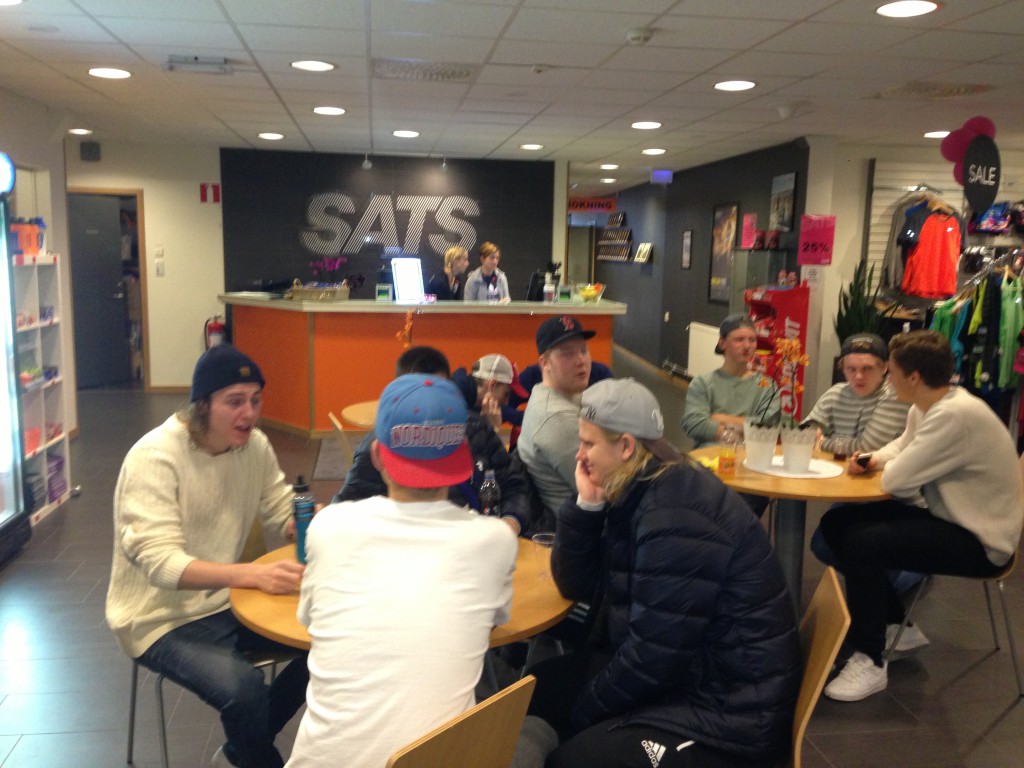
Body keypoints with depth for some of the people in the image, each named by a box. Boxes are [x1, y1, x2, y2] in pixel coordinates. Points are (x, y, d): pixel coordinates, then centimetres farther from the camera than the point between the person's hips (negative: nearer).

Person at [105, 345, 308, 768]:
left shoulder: (255, 445, -3)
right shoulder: (154, 457, -22)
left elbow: (282, 515, 7)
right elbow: (160, 562, -30)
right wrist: (251, 574, -44)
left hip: (224, 601, 7)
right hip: (162, 618, -6)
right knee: (244, 689, -30)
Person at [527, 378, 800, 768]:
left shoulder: (674, 514, -26)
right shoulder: (636, 494, 2)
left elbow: (653, 656, -24)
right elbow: (577, 584, 4)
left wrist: (583, 711, -9)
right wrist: (586, 504, -10)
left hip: (727, 709, -9)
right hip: (680, 670, 9)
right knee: (541, 686, 9)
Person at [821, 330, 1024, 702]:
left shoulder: (956, 415, -28)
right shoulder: (925, 408, 2)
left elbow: (896, 481, -29)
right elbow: (902, 447, 19)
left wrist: (888, 468, -5)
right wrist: (873, 459, -4)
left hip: (979, 540, -10)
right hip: (949, 517, 10)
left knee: (861, 543, -25)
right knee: (838, 523, 4)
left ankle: (870, 661, -8)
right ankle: (895, 624, 18)